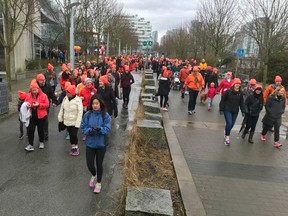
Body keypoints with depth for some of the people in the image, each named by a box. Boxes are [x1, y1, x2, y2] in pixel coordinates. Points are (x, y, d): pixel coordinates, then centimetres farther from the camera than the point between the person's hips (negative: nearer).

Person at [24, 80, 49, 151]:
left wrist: (39, 105, -23)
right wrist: (27, 105, -13)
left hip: (41, 116, -2)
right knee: (30, 129, -2)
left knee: (40, 129, 10)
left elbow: (47, 105, -10)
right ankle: (31, 145, 5)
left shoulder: (43, 95, -9)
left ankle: (41, 142, 31)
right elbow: (25, 103, 10)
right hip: (31, 116, 3)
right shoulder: (28, 95, 2)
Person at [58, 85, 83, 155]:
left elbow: (80, 112, -18)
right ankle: (73, 147, 29)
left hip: (74, 122, -5)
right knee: (70, 134, 14)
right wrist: (60, 118, 9)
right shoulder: (65, 98, 0)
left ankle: (76, 147, 16)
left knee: (74, 135, -5)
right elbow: (62, 108, 10)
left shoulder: (78, 100, -16)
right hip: (67, 121, 5)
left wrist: (77, 123, -21)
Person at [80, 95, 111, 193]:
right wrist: (89, 130, -23)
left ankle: (98, 183, 35)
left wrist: (99, 129, -34)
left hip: (101, 144, -1)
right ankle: (94, 175, 42)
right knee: (89, 164, 6)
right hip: (90, 144, 1)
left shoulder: (105, 115, -11)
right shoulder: (87, 115, -7)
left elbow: (107, 129, -15)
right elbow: (83, 127, -4)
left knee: (99, 164, 11)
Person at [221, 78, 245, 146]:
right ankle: (227, 137, 1)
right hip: (227, 110, -4)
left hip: (235, 111, 4)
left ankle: (226, 132, 39)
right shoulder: (228, 91, -8)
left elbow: (241, 103, 7)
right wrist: (222, 109, -4)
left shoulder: (240, 93, 2)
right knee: (229, 123, -13)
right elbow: (224, 100, -2)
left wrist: (243, 111, 3)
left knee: (232, 124, 10)